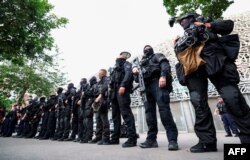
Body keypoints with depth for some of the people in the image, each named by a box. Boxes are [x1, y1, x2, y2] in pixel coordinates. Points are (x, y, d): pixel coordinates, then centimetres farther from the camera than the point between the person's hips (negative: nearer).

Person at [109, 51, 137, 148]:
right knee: (115, 115, 7)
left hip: (122, 90, -9)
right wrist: (111, 90, 13)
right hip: (114, 92, 9)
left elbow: (128, 74, -11)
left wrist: (123, 85, -25)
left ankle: (132, 138, -16)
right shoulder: (116, 67, 32)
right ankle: (115, 138, 14)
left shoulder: (126, 64, 10)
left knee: (126, 113, -16)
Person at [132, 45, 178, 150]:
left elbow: (165, 64, 0)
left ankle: (172, 139, -18)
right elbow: (138, 77, 26)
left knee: (163, 108, -18)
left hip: (157, 82, -5)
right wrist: (135, 69, 3)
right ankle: (151, 139, 1)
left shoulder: (157, 56, 21)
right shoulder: (141, 62, 34)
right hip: (146, 86, 5)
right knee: (149, 111, -2)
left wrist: (163, 75, -21)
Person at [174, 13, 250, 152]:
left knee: (232, 98, -9)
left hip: (214, 62, -2)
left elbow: (228, 25, 13)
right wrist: (177, 47, 8)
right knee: (198, 102, -11)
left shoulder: (207, 25, 26)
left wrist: (207, 25, 4)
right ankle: (207, 141, -7)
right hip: (193, 66, 3)